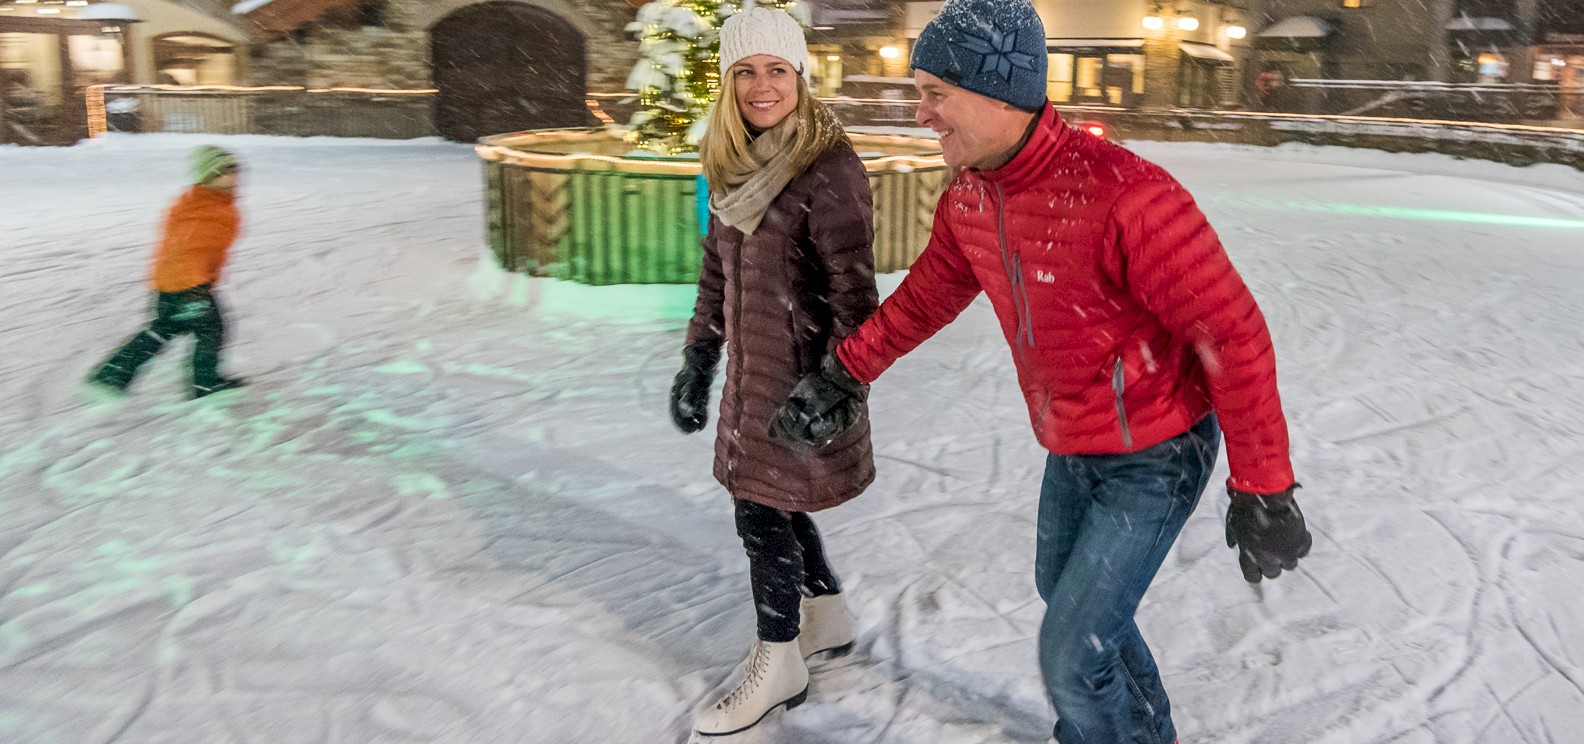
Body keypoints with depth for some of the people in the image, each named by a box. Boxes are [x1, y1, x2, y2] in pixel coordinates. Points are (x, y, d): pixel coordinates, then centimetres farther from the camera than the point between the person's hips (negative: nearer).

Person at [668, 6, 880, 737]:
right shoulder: (735, 163, 6)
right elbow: (717, 270, 13)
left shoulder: (828, 167, -18)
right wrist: (697, 361, 14)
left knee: (762, 511, 0)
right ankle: (827, 615, 40)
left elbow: (853, 288, -19)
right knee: (771, 500, 18)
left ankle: (776, 665, 19)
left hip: (803, 371, -8)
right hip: (754, 369, 8)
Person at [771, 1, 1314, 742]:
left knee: (1072, 653, -5)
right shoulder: (969, 197, -6)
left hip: (1155, 459, -8)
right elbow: (927, 293, 12)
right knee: (1066, 594, 25)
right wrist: (842, 374, 14)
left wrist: (1262, 490, -24)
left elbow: (1233, 333, -28)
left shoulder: (1122, 194, -32)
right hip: (1073, 447, 8)